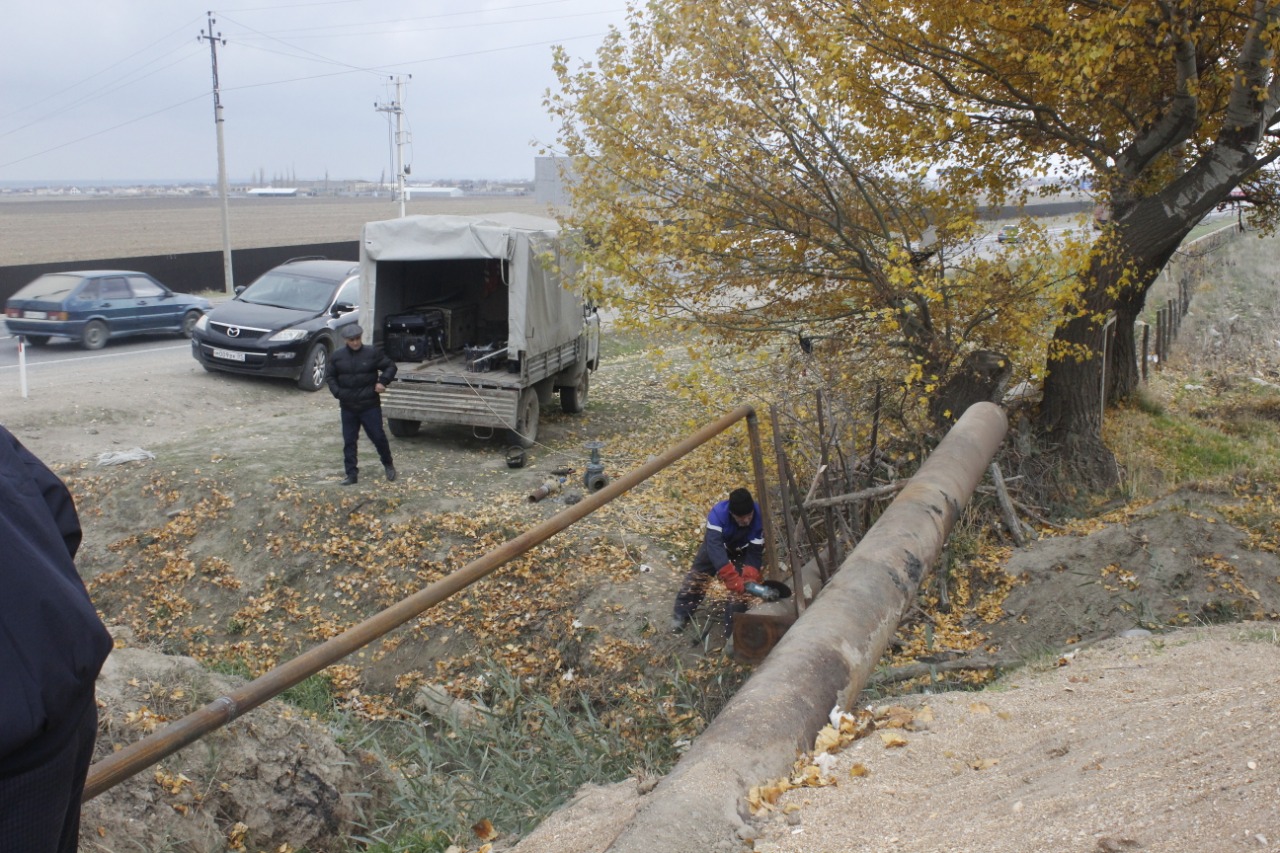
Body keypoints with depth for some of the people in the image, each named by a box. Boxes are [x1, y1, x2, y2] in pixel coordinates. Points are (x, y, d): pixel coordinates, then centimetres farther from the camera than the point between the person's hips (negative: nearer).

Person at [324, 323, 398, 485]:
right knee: (349, 441, 5)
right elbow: (329, 376, 12)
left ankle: (388, 464, 26)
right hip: (348, 407, 3)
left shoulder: (373, 353, -5)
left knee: (378, 436, 2)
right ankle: (352, 474, 12)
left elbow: (390, 366, 3)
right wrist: (337, 392, -3)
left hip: (370, 405, -2)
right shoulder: (338, 356, 2)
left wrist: (383, 381, -11)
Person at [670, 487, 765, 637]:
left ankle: (732, 630, 0)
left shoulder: (759, 518, -37)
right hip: (717, 542, 0)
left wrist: (750, 578, -46)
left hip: (742, 550, 0)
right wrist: (732, 578, -60)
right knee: (697, 574, 1)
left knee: (741, 586, -11)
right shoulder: (718, 513, -43)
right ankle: (681, 614, 19)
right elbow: (715, 546, -51)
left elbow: (755, 552, -29)